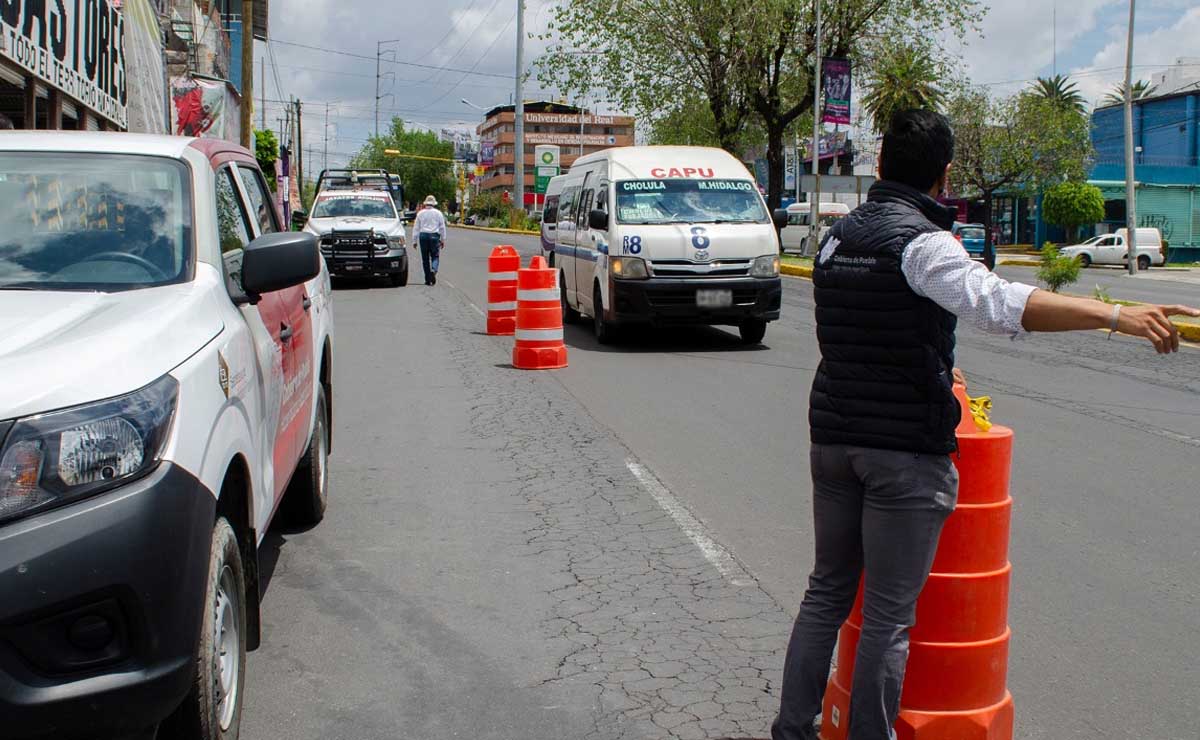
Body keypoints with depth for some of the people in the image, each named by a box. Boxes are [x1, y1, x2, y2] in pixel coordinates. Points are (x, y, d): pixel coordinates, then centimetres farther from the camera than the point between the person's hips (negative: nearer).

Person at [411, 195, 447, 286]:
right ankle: (433, 270, -28)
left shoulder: (420, 213, 5)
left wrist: (414, 241, 10)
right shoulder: (438, 213, 3)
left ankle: (428, 280, 7)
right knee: (435, 256, 3)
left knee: (425, 258, 7)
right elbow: (442, 227, 5)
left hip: (423, 236, 1)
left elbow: (416, 228, 6)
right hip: (434, 236, -1)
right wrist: (443, 240, 12)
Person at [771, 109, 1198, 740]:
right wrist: (1117, 316, -37)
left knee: (828, 590, 18)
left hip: (833, 438, 7)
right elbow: (1000, 303, -31)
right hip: (906, 450, -7)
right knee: (889, 614, 2)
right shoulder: (922, 242, -14)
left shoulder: (839, 236, 11)